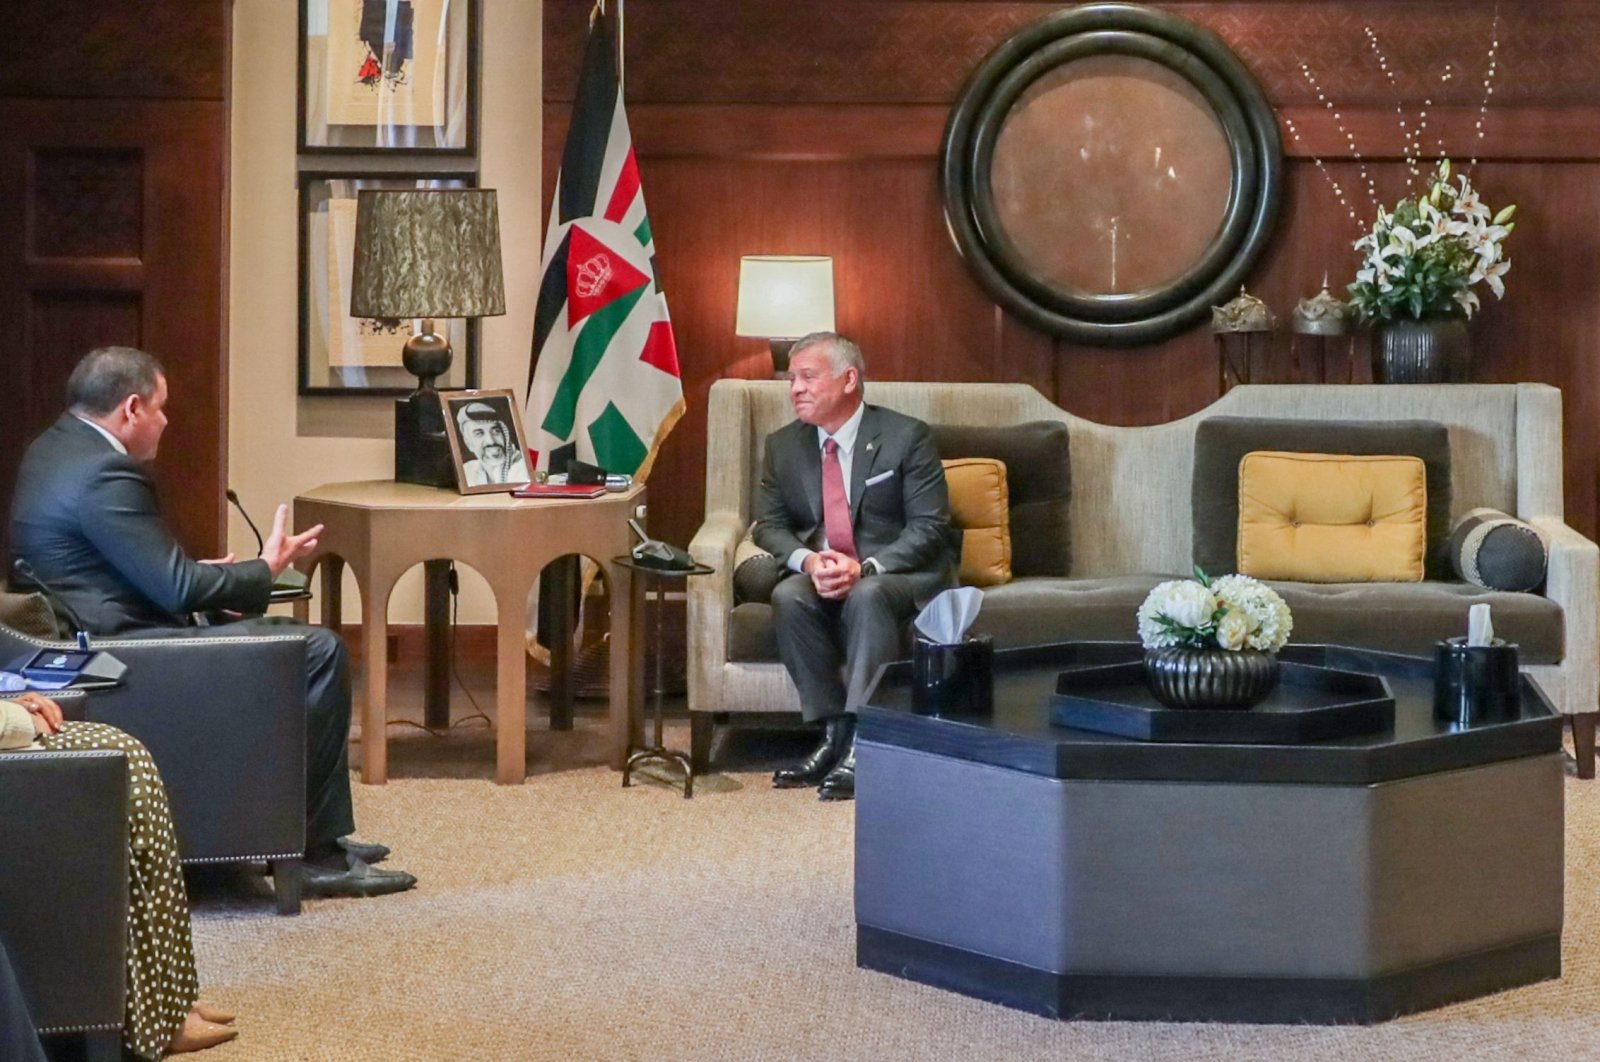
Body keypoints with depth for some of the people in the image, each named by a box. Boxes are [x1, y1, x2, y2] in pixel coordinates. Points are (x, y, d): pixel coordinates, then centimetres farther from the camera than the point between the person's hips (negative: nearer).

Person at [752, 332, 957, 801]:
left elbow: (929, 528, -12)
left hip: (900, 575, -4)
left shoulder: (905, 437, -8)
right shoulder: (783, 445, 7)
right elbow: (770, 525, 7)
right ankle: (833, 733, -23)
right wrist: (807, 560, -17)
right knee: (788, 596, -29)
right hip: (821, 575, 4)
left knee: (867, 596, -37)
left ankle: (861, 744, -36)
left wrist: (866, 568, -26)